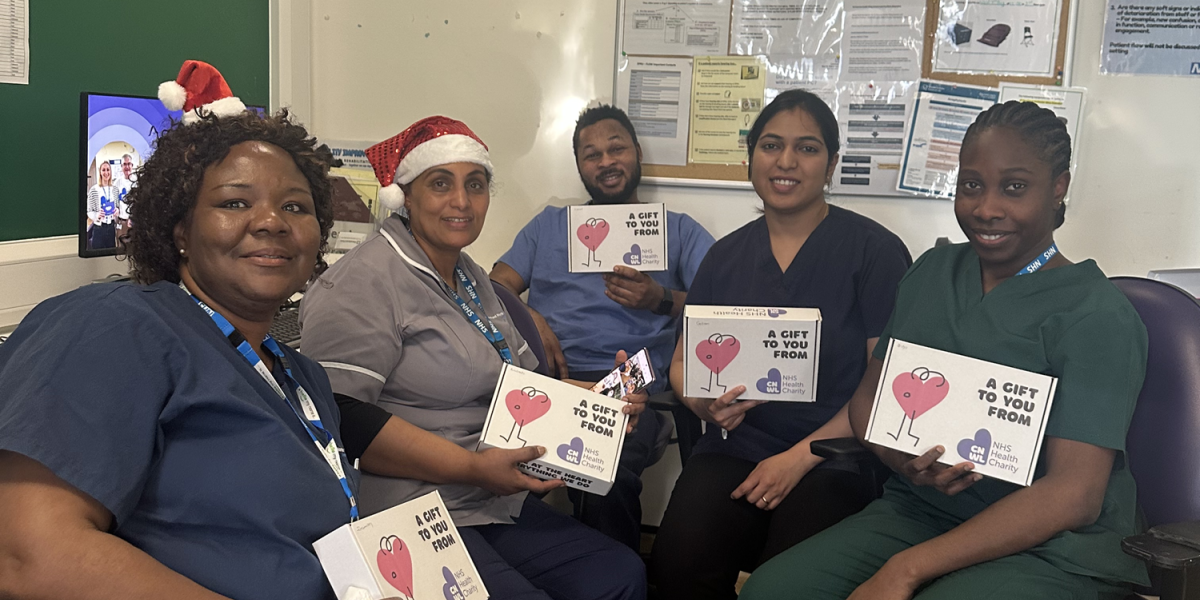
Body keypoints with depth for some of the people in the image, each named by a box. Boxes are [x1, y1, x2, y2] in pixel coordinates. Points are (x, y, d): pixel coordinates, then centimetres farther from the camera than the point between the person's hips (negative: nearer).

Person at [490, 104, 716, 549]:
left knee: (608, 482, -35)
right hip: (543, 378, 2)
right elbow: (499, 286, 18)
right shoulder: (550, 224, 30)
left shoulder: (679, 230, 22)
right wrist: (527, 317, -4)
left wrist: (662, 300, -9)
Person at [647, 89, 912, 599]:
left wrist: (801, 456, -13)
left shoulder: (875, 251, -1)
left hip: (834, 459, -3)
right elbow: (683, 362, 17)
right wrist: (705, 402, -7)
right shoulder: (725, 256, 13)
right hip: (734, 449, 3)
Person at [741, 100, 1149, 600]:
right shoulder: (930, 273, 10)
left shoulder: (1097, 316, -9)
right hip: (917, 512, 5)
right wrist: (900, 458, -12)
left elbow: (1073, 495, -16)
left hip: (1051, 550, -5)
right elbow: (868, 397, 13)